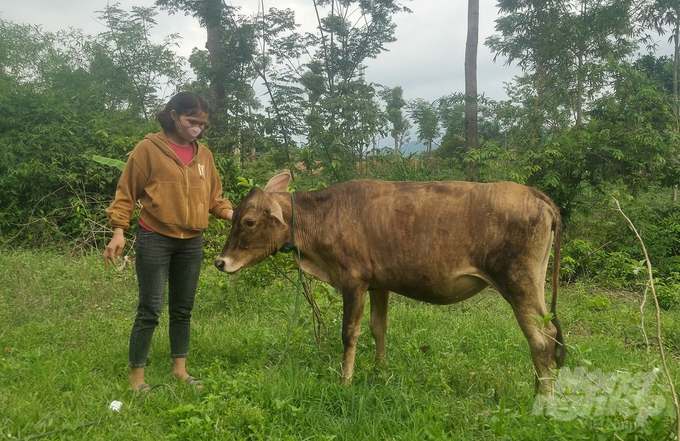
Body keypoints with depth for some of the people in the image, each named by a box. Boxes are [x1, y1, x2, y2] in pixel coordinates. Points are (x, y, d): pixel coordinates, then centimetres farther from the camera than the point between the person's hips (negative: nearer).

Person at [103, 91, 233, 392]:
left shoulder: (203, 154, 7)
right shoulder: (149, 149, -6)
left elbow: (214, 196, 13)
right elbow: (126, 193, -4)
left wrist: (231, 214, -4)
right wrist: (119, 232, -11)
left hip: (192, 243, 5)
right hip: (154, 240, -5)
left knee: (183, 310, 13)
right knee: (150, 310, -3)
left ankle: (179, 370, 26)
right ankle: (136, 377, 11)